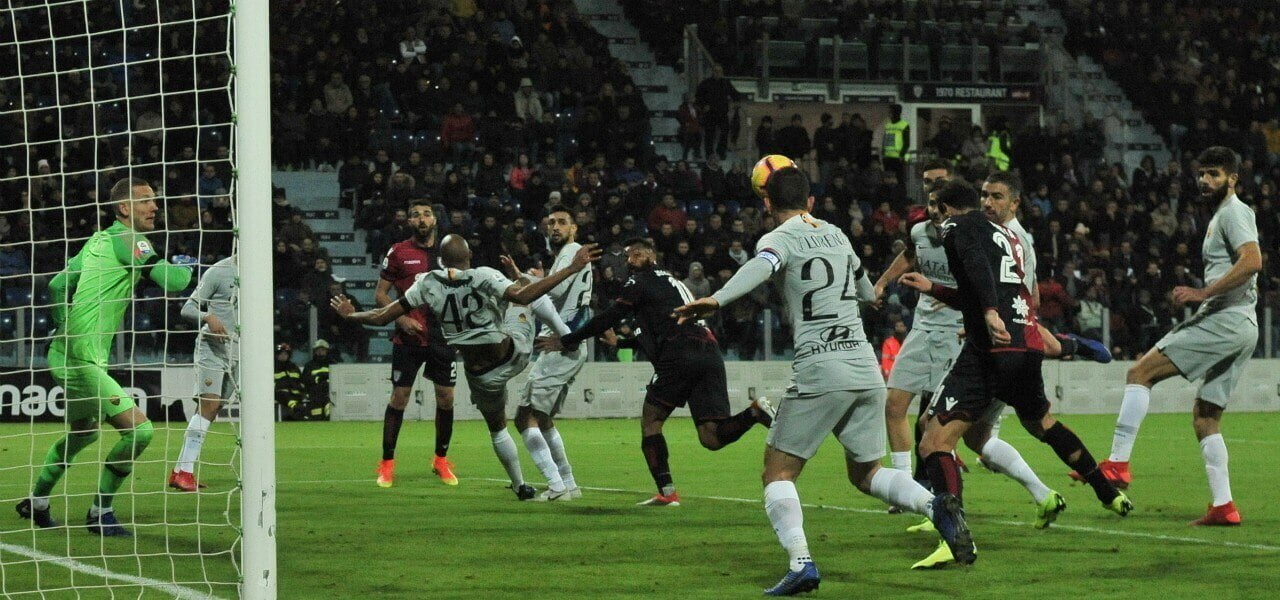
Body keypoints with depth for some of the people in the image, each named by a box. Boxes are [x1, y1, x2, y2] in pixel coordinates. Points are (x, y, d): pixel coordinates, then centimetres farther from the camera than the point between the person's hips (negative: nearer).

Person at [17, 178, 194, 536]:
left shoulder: (98, 240, 15)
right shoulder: (127, 240, -12)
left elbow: (58, 284, 23)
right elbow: (173, 281, -19)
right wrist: (185, 264, 3)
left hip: (67, 354, 10)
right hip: (83, 361, -10)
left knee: (83, 432, 29)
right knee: (140, 429, -14)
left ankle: (36, 503, 40)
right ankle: (100, 513, -2)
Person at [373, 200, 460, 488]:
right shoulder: (398, 252, 0)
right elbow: (380, 293, 2)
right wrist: (402, 319, -11)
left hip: (443, 335, 3)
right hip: (409, 336, -3)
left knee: (446, 397, 3)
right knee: (399, 397, -4)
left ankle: (441, 460, 20)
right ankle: (387, 464, 5)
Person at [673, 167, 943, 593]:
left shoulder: (780, 238, 0)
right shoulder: (837, 235, 18)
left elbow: (762, 266, -25)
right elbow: (868, 293, 32)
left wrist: (717, 300, -39)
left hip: (819, 372, -6)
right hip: (867, 369, 6)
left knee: (778, 472, 1)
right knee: (865, 474, 19)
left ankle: (800, 560, -20)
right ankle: (934, 504, -6)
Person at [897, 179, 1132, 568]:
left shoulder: (959, 225, 4)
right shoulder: (1007, 235, 27)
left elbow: (976, 263, -18)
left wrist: (991, 313, -31)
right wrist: (933, 289, 42)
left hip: (992, 348, -8)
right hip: (1028, 345, 8)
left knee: (935, 442, -13)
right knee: (1042, 423, 35)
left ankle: (957, 539, -34)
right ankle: (1110, 495, 48)